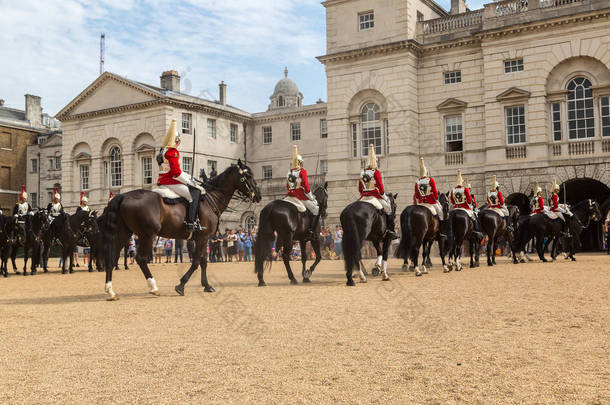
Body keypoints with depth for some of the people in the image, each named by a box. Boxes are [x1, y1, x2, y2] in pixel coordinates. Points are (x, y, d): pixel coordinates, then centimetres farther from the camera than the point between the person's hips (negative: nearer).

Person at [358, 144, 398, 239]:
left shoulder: (362, 173, 9)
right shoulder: (376, 172, -9)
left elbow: (359, 188, 13)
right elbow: (380, 186, -12)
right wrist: (384, 196, -2)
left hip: (364, 196, 5)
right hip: (375, 196, -5)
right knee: (388, 210, 8)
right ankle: (390, 231, 2)